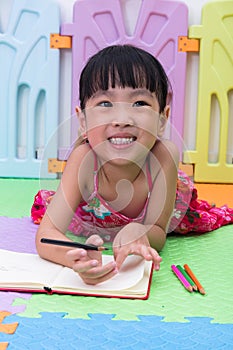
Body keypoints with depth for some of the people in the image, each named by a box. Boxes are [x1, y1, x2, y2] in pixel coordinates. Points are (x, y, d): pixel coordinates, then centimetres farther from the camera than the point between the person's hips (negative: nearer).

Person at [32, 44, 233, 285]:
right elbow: (45, 236, -48)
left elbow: (158, 234, -32)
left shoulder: (164, 155, -43)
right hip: (89, 220, 0)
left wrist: (138, 232, -57)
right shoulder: (84, 158, -44)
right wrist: (78, 259, -71)